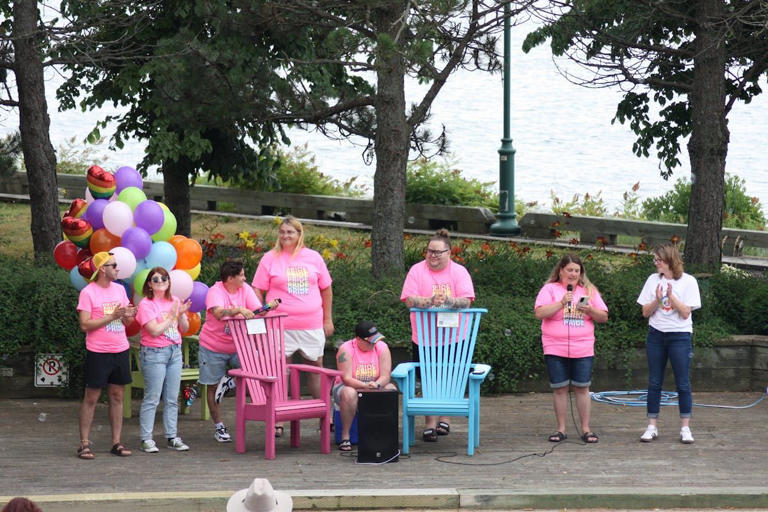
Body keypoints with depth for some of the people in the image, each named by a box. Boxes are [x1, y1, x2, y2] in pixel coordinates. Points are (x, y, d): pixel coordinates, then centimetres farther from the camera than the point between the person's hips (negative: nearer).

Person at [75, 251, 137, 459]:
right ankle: (84, 444, 3)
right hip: (98, 353, -6)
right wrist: (111, 317, -19)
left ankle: (116, 442, 12)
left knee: (117, 396, 7)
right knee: (91, 397, -1)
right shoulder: (88, 292, -8)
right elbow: (85, 325, -14)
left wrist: (128, 315, -10)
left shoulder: (119, 289, 9)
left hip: (120, 351, 6)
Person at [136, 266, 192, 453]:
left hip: (175, 352, 6)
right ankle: (146, 439, -2)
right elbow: (154, 330, -16)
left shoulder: (174, 301, 11)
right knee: (152, 399, -6)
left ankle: (172, 437, 13)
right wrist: (172, 316, -10)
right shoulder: (146, 304, -7)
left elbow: (185, 329, 12)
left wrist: (181, 314, -6)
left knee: (172, 399, 8)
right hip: (154, 353, -6)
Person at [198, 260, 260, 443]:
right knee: (213, 387, 3)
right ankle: (218, 427, 17)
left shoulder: (245, 290, -1)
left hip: (237, 346, 4)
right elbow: (218, 313, -35)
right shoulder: (215, 292, -16)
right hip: (213, 347, -4)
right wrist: (238, 310, -49)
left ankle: (227, 380, 4)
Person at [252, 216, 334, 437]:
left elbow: (326, 288, 15)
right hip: (281, 325, -2)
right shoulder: (270, 259, 3)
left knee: (316, 366, 8)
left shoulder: (313, 257, 9)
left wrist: (327, 319, 12)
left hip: (312, 325, 2)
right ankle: (277, 421, 2)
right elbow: (258, 290, 3)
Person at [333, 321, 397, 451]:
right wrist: (365, 385, -42)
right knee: (349, 393, -38)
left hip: (374, 389, 3)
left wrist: (376, 384, -37)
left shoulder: (381, 347, -8)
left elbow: (385, 376, -14)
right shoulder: (346, 349, -17)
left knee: (391, 389, -26)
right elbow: (346, 379, -24)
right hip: (350, 386, -3)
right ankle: (345, 436, -27)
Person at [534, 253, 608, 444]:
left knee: (582, 388, 1)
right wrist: (562, 302, -17)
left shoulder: (589, 291, 12)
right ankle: (561, 429, 9)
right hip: (555, 349, -1)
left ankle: (586, 429, 7)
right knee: (559, 388, 1)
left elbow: (604, 317, 10)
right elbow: (539, 313, -9)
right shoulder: (550, 289, 3)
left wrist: (590, 310, -10)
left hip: (583, 349, 1)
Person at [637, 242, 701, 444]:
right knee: (654, 382, 5)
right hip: (656, 335, 3)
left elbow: (685, 312, -8)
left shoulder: (688, 281, -4)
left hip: (679, 336, -3)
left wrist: (671, 296, -18)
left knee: (683, 383, -1)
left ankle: (685, 428, 5)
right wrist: (657, 300, -12)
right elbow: (645, 312, 5)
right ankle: (652, 427, 9)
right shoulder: (653, 280, 6)